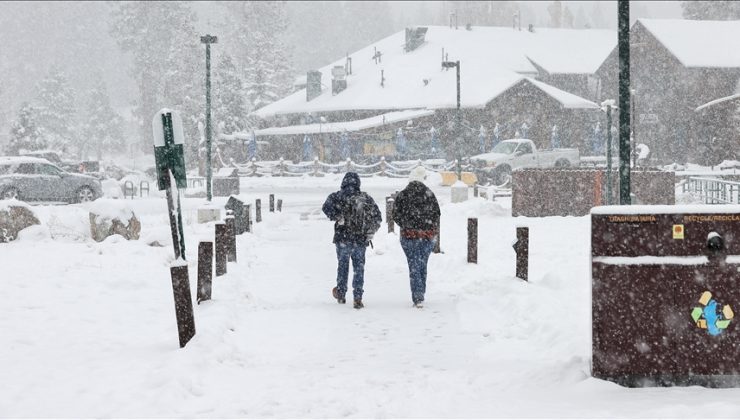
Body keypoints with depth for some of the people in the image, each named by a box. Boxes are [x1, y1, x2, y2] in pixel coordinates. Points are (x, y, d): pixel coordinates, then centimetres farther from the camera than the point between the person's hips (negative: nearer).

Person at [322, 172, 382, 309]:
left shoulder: (338, 196, -4)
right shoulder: (367, 198, 5)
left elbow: (327, 207, -20)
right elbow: (377, 217, 5)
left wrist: (338, 218, -11)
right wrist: (370, 233, 9)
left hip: (343, 238, -1)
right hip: (361, 240, 1)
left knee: (343, 266, 15)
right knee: (359, 268, 6)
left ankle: (341, 294, 25)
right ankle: (358, 298, -2)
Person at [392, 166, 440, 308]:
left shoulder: (402, 195, -6)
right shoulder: (429, 193, -1)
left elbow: (396, 215, -3)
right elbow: (436, 213, 3)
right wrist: (434, 230, 15)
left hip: (409, 236, -2)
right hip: (428, 235, 2)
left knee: (414, 267, 1)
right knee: (422, 265, 16)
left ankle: (418, 298, -8)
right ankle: (420, 294, 24)